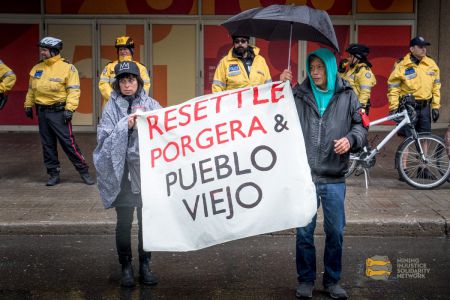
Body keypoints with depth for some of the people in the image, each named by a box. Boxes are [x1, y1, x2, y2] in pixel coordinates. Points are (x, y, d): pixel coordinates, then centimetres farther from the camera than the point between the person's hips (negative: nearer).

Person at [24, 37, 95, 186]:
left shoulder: (67, 67, -9)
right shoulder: (37, 68, 10)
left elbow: (73, 90, -13)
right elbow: (31, 89, 20)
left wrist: (69, 109, -20)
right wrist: (28, 105, 17)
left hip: (58, 112, -6)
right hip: (42, 111, 6)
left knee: (68, 142, -8)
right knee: (47, 144, 10)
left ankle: (84, 171, 3)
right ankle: (54, 174, 19)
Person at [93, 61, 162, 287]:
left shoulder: (150, 104, 4)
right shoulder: (111, 108, 1)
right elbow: (104, 140, -5)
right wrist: (125, 126, -16)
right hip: (121, 171, -1)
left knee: (146, 220, 7)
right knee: (124, 222, 4)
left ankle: (144, 266, 22)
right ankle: (126, 267, 19)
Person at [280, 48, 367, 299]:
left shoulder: (346, 96, 4)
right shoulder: (298, 94, 3)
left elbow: (361, 126, 7)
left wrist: (350, 140, -13)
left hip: (334, 178, 1)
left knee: (335, 232, 9)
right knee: (304, 231, 7)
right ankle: (306, 280, 23)